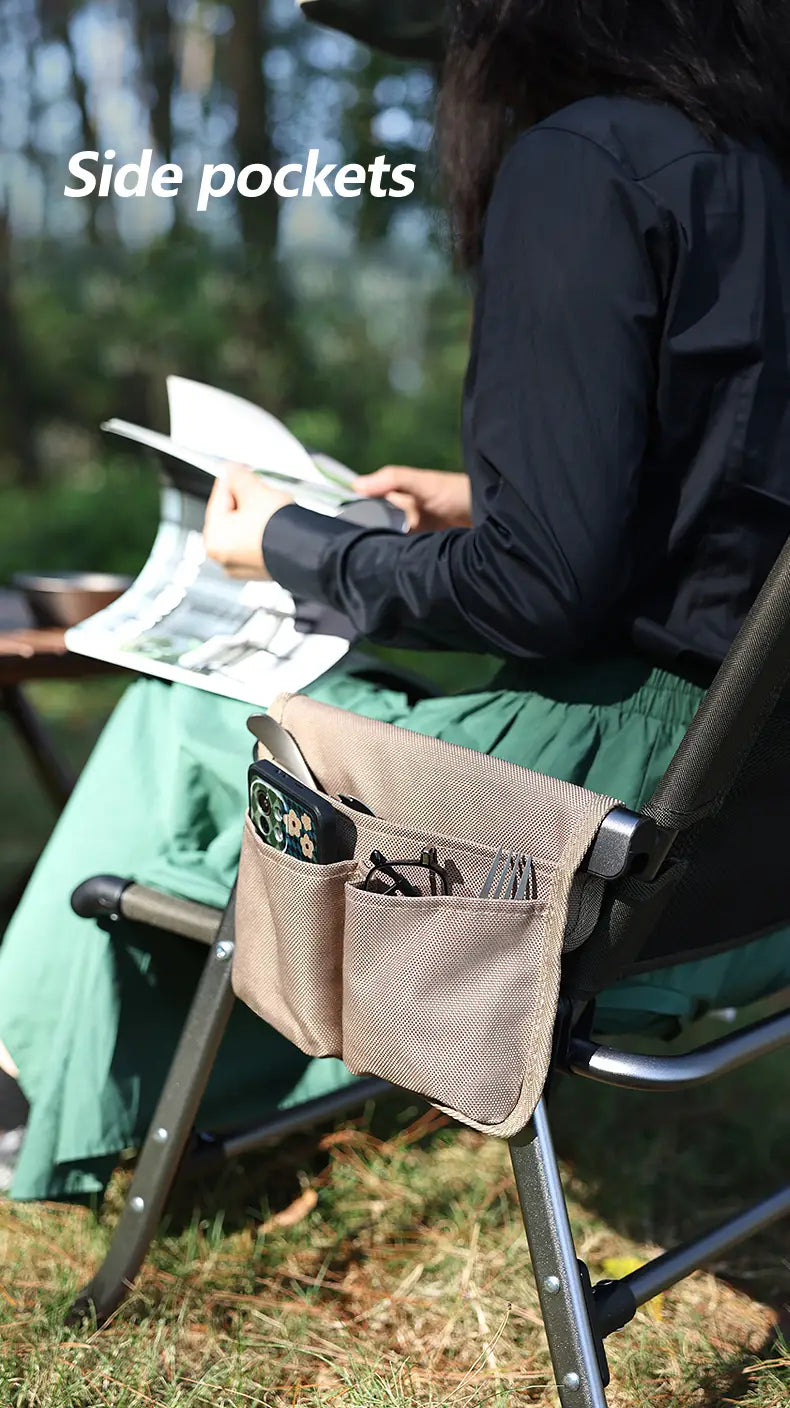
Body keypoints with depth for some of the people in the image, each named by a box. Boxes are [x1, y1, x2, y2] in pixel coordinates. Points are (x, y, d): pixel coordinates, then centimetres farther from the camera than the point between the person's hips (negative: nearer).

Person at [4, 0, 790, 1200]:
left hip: (640, 748, -9)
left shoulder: (580, 163, -16)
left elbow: (544, 585, -20)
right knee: (320, 696, 24)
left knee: (180, 721, 11)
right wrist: (486, 499, 22)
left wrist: (288, 547, -5)